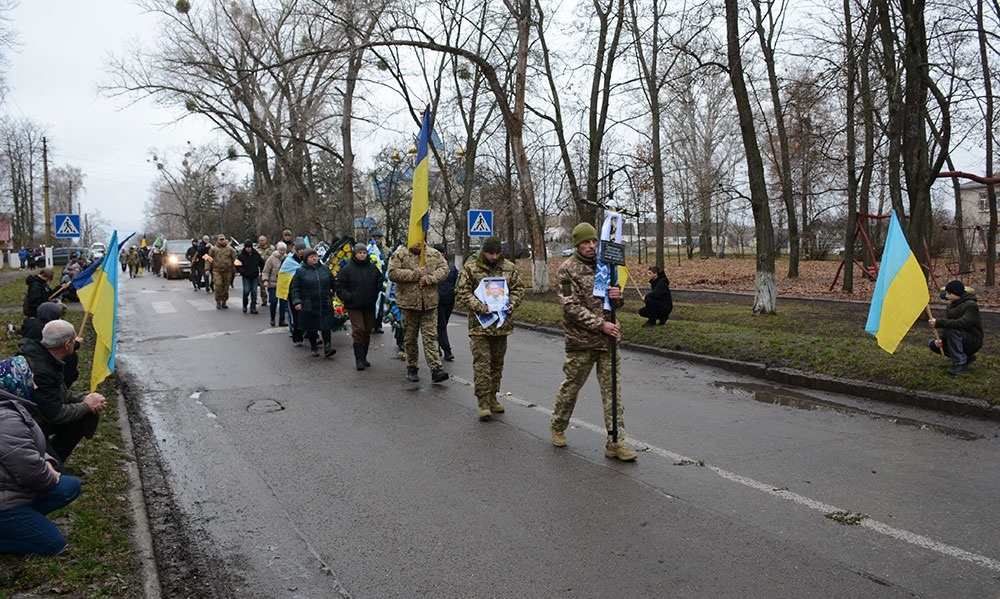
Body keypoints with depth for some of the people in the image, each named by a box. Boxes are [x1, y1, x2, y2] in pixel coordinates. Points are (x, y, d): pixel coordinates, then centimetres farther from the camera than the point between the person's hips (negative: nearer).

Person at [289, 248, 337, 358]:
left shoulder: (325, 269, 8)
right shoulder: (301, 271, -1)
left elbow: (333, 284, 20)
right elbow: (295, 288, -1)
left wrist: (333, 294, 24)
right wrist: (296, 301, -11)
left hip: (325, 305, 1)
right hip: (309, 306, -1)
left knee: (326, 326, -4)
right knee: (311, 328, 8)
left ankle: (327, 346, -2)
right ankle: (314, 347, 21)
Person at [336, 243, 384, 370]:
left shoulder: (373, 268, 8)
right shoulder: (347, 269, -2)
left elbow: (380, 282, 21)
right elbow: (340, 287, 1)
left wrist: (376, 295, 6)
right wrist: (348, 297, -12)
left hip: (370, 306, 4)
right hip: (354, 307, -4)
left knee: (367, 332, 9)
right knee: (358, 330, -11)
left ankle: (363, 358, 21)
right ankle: (359, 359, -7)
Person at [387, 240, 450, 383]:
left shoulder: (434, 254, 7)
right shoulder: (399, 254, -2)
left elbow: (444, 269, 1)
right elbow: (393, 273, -12)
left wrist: (428, 278, -14)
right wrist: (415, 274, -16)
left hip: (430, 302, 1)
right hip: (408, 301, -1)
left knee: (431, 336, -3)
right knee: (410, 337, 9)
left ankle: (436, 369, -6)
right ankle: (411, 368, 23)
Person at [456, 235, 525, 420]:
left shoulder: (509, 267, 6)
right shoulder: (470, 268, -3)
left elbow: (519, 289, 13)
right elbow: (462, 292, -6)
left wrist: (512, 304, -6)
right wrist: (480, 307, -19)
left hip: (502, 323, 4)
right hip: (479, 323, -4)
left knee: (497, 362, 13)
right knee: (482, 362, -7)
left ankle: (492, 397, 25)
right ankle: (483, 402, -1)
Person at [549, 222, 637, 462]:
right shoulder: (567, 270, -6)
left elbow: (616, 302, 16)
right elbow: (572, 308, -14)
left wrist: (617, 296, -9)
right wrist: (601, 325, -20)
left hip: (608, 339, 5)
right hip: (580, 341, -4)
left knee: (612, 390, 2)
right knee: (571, 386, 10)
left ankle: (615, 443, 7)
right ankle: (558, 426, 34)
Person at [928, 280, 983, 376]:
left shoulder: (971, 305, -17)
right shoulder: (951, 306, 7)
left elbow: (962, 323, -34)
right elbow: (947, 324, 5)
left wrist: (939, 323, -39)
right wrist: (939, 339, -13)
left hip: (973, 342, -8)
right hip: (959, 340, 8)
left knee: (952, 330, -34)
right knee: (933, 344, -7)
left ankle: (960, 364, -25)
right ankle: (967, 357, 7)